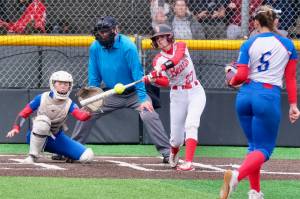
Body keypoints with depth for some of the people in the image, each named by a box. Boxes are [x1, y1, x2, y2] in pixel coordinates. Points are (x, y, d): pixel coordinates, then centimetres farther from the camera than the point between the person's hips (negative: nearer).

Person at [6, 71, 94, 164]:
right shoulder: (42, 98, -11)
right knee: (43, 120, -38)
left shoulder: (69, 104, -8)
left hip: (57, 138, 2)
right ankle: (32, 156, -26)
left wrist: (89, 113, -48)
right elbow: (24, 113, -9)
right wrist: (16, 128, -25)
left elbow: (81, 116, -26)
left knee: (88, 156, -12)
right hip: (37, 137, -2)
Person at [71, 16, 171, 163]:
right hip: (112, 94, 5)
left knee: (149, 116, -25)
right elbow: (94, 76, 0)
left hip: (134, 93, -5)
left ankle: (167, 152, -20)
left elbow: (137, 73, -23)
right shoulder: (95, 47, -9)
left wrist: (143, 99, -28)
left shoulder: (128, 47, -24)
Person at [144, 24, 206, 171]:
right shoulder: (158, 60, -2)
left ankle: (188, 162, -29)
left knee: (190, 125, -24)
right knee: (176, 138, 1)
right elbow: (166, 82, -17)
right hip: (177, 96, 1)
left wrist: (163, 67, -43)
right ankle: (173, 154, 37)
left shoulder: (180, 46, -3)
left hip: (195, 93, -1)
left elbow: (177, 59, -27)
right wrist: (153, 79, -37)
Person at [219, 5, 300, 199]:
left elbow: (241, 76, -4)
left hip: (245, 95, 3)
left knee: (254, 145, 19)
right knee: (264, 149, -1)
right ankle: (237, 175, -29)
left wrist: (231, 81, 17)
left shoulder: (249, 44, 4)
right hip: (269, 96, -3)